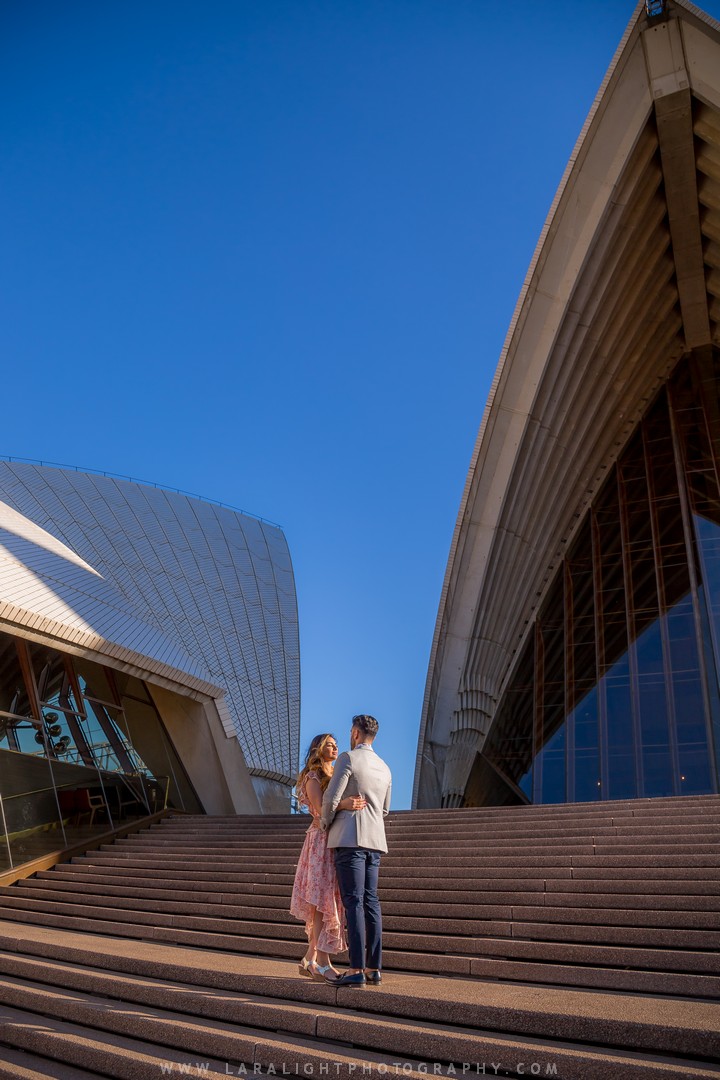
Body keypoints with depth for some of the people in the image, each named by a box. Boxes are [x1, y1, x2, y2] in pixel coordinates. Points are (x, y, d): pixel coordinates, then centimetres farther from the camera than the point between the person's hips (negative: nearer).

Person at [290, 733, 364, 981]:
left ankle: (310, 960, 12)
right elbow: (320, 809, -19)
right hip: (321, 842, -8)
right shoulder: (312, 778, -3)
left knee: (325, 904, 7)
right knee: (323, 902, -9)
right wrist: (342, 804, -36)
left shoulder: (335, 777, 21)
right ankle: (323, 964, -8)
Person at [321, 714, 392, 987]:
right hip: (374, 840, 7)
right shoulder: (384, 768, 16)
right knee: (370, 901, 8)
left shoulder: (348, 758, -7)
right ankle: (374, 968, 8)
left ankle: (357, 970, -9)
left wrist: (326, 824, 7)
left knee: (353, 902, -8)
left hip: (349, 839, -7)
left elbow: (331, 798, -10)